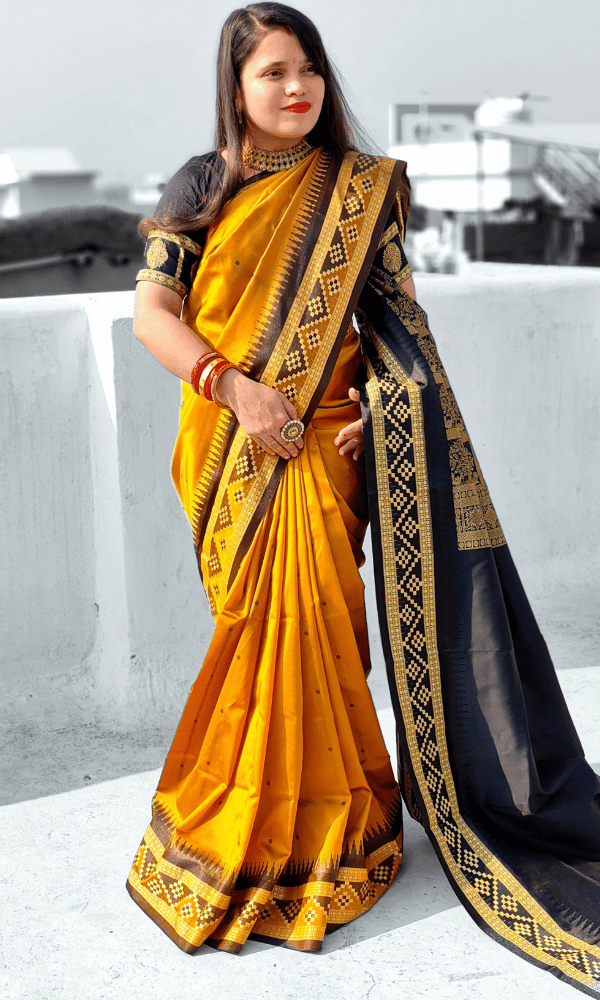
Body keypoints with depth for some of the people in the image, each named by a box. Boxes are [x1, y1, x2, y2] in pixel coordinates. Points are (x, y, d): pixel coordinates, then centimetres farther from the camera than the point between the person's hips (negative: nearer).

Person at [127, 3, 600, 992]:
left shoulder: (360, 189, 8)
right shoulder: (200, 188, 7)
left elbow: (398, 309, 8)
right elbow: (153, 312, 1)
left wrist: (383, 400, -9)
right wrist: (235, 388, -13)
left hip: (324, 440, 0)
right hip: (230, 446, 1)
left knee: (305, 605, -10)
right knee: (266, 614, -3)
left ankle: (308, 827, 7)